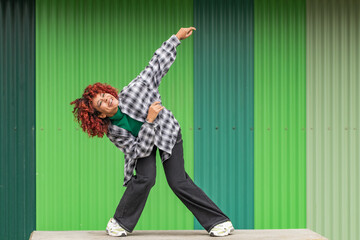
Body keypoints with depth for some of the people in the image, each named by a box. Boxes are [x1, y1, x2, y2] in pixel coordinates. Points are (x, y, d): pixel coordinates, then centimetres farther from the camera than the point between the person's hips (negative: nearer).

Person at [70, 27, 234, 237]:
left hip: (169, 133, -1)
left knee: (178, 182, -12)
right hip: (143, 143, 1)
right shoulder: (113, 131, -22)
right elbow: (139, 150, -25)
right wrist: (150, 120, -36)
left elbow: (157, 65, -17)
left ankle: (220, 221, -6)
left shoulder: (132, 91, -26)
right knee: (145, 178, -23)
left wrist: (176, 38, -17)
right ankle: (120, 223, 0)